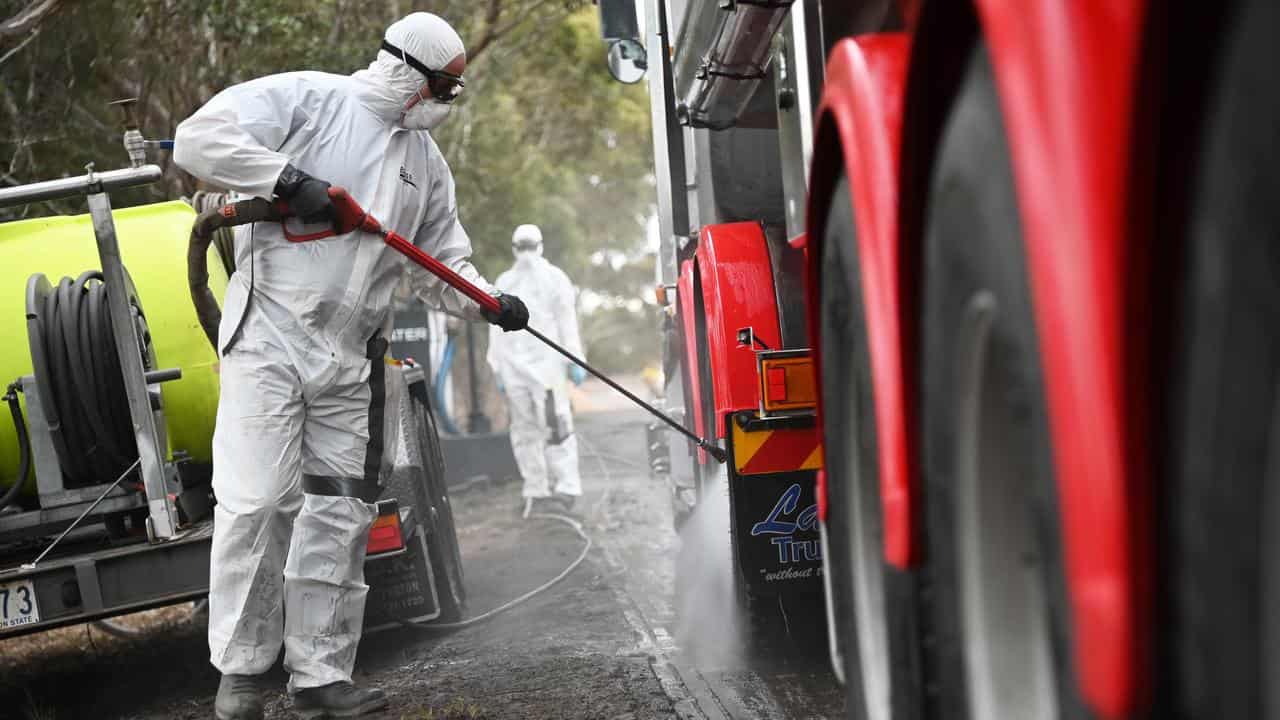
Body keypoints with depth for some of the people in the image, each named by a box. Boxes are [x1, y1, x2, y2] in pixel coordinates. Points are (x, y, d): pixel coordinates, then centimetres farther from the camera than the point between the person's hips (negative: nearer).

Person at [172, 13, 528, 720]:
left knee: (340, 517, 5)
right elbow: (197, 139, -13)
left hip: (353, 362, 6)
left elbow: (442, 264, 19)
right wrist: (289, 178, -21)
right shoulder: (303, 99, -4)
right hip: (269, 342, -6)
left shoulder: (425, 159, 15)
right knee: (257, 502, -11)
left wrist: (488, 302, 0)